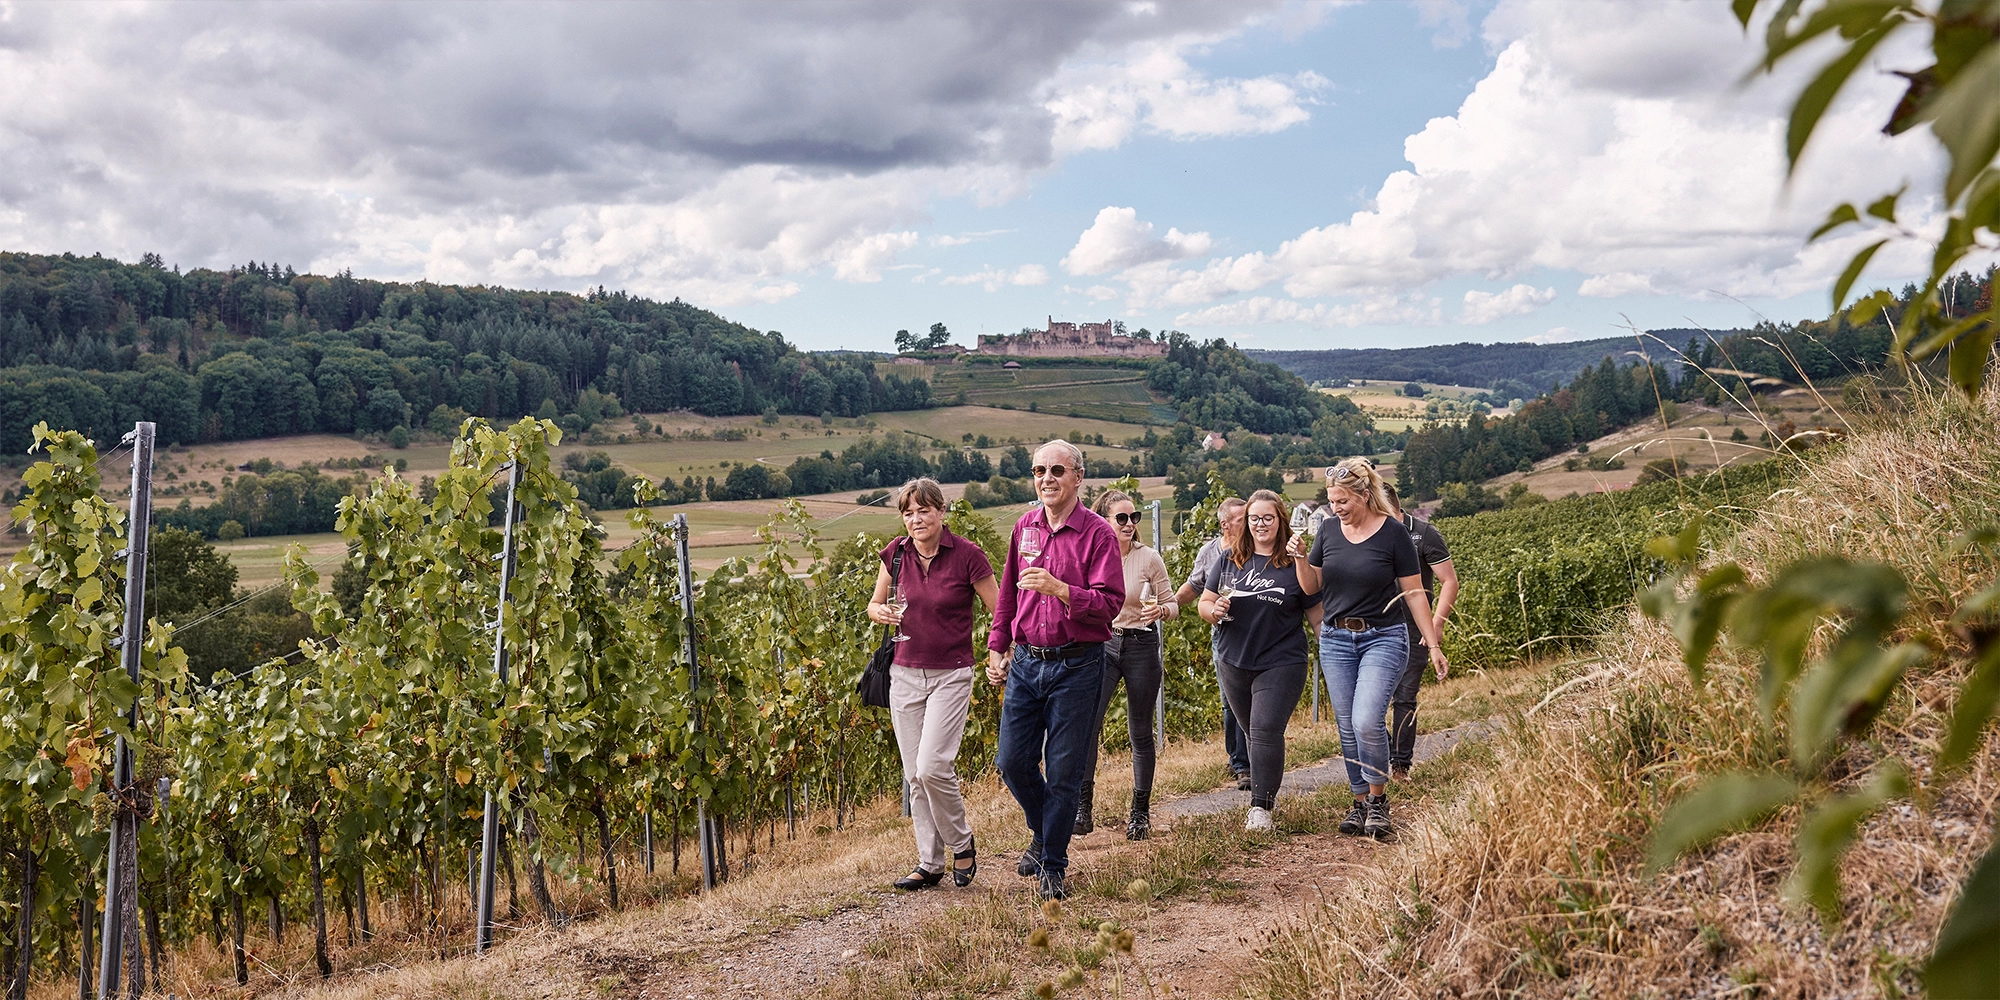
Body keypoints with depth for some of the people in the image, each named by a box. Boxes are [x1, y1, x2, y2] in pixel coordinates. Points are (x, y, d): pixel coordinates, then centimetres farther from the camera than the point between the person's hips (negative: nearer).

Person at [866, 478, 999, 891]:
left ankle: (961, 843, 9)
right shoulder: (895, 554, 1)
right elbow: (874, 604, 14)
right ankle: (930, 863, 17)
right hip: (905, 674, 5)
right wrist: (882, 613, -8)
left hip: (951, 675, -5)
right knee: (915, 774, 6)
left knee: (933, 767, -16)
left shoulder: (967, 555, -11)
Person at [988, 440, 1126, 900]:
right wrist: (997, 648, 16)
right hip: (1025, 663, 5)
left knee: (1064, 771, 1)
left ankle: (1053, 865, 15)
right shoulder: (1024, 528, 9)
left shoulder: (1097, 533, -7)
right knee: (1013, 762, 6)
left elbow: (1110, 603, -15)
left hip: (1077, 667, -4)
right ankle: (1043, 833, 33)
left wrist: (1060, 589, -27)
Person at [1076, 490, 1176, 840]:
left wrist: (1160, 610, -21)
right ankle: (1082, 808, -14)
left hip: (1141, 646, -1)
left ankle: (1141, 811, 19)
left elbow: (1171, 604, 1)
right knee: (1088, 722, -18)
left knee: (1140, 732, 5)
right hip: (1101, 644, 1)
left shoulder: (1149, 557, -4)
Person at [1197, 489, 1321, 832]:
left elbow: (1315, 612, -3)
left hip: (1281, 665, -4)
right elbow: (1204, 604, 9)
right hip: (1234, 664, 4)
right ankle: (1267, 787, 34)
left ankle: (1261, 807, -12)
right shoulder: (1230, 560, 6)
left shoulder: (1295, 563, -3)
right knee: (1252, 732, 16)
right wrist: (1214, 610, -12)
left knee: (1266, 731, -13)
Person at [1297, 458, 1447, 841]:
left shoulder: (1393, 535, -8)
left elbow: (1414, 593, -3)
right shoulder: (1328, 530, 4)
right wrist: (1300, 558, -10)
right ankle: (1360, 802, 20)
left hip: (1383, 638, -4)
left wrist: (1433, 645, -5)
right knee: (1347, 728, 6)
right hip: (1336, 640, 5)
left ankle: (1378, 799, 2)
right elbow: (1312, 585, 10)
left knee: (1367, 722, -18)